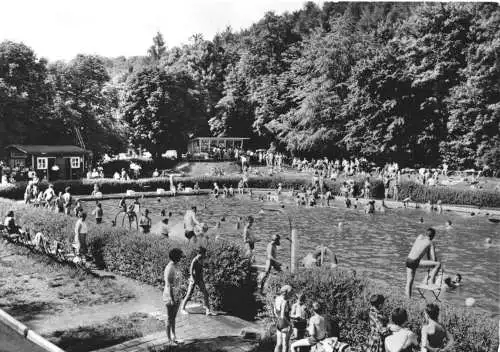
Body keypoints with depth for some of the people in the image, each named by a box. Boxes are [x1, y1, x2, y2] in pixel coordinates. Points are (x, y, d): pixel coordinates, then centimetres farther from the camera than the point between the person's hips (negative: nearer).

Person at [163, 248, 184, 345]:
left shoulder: (174, 267, 7)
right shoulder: (169, 268, -23)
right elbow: (168, 285, -22)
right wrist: (171, 299, -22)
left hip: (176, 295, 9)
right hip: (170, 296, -9)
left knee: (173, 316, 17)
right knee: (169, 318, 3)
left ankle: (173, 336, 26)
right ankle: (169, 339, 14)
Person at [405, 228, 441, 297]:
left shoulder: (420, 236, 19)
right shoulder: (430, 243, 4)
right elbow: (433, 259, 2)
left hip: (408, 261, 7)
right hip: (415, 262, -7)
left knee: (409, 282, 13)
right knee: (438, 264, -4)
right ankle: (431, 282, -3)